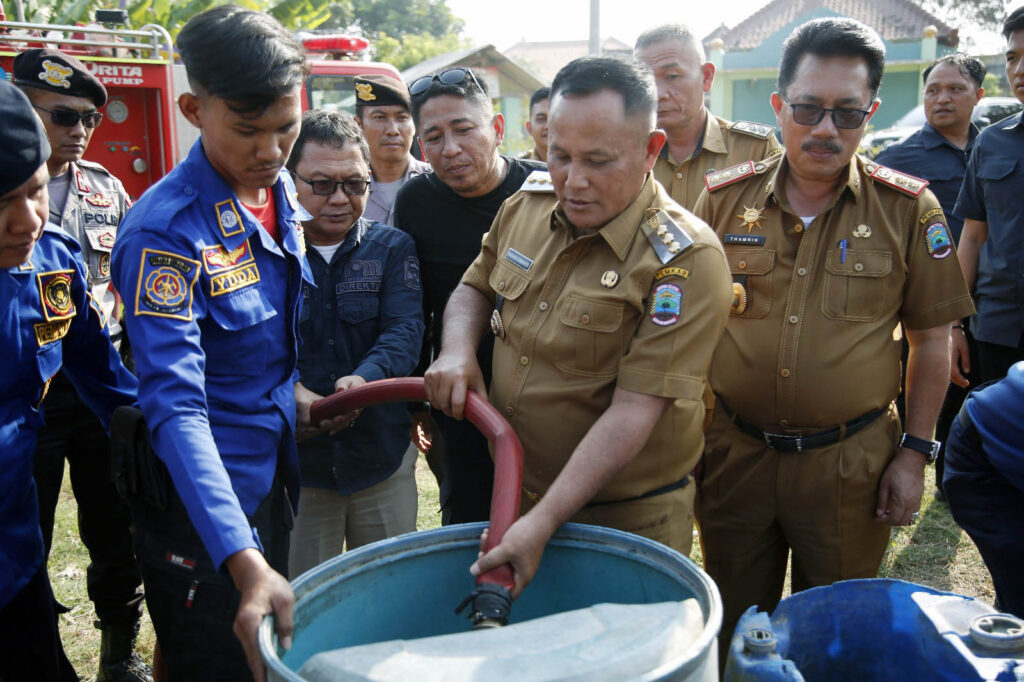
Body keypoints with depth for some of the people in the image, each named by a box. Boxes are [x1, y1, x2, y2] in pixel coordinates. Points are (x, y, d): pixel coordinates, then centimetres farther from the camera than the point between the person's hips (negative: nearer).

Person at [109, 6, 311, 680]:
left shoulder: (284, 195, -1)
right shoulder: (164, 231, -25)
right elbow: (175, 407, -33)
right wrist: (243, 563, -41)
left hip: (277, 479, 7)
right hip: (202, 505, -7)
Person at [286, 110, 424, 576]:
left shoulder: (392, 248, 4)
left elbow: (405, 329, -10)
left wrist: (366, 377, -30)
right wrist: (291, 392, -29)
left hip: (382, 455, 1)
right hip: (293, 459, -1)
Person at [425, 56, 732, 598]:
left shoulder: (687, 261, -22)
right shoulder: (523, 209, -1)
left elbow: (633, 412, -25)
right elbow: (476, 286, 17)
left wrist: (544, 522, -28)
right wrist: (458, 348, -5)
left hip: (627, 520, -6)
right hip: (512, 495, 6)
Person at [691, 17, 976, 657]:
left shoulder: (908, 209, -5)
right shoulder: (723, 197, -2)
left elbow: (932, 339, 2)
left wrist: (914, 452, -1)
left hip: (849, 461, -1)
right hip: (734, 452, 1)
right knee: (733, 630, 18)